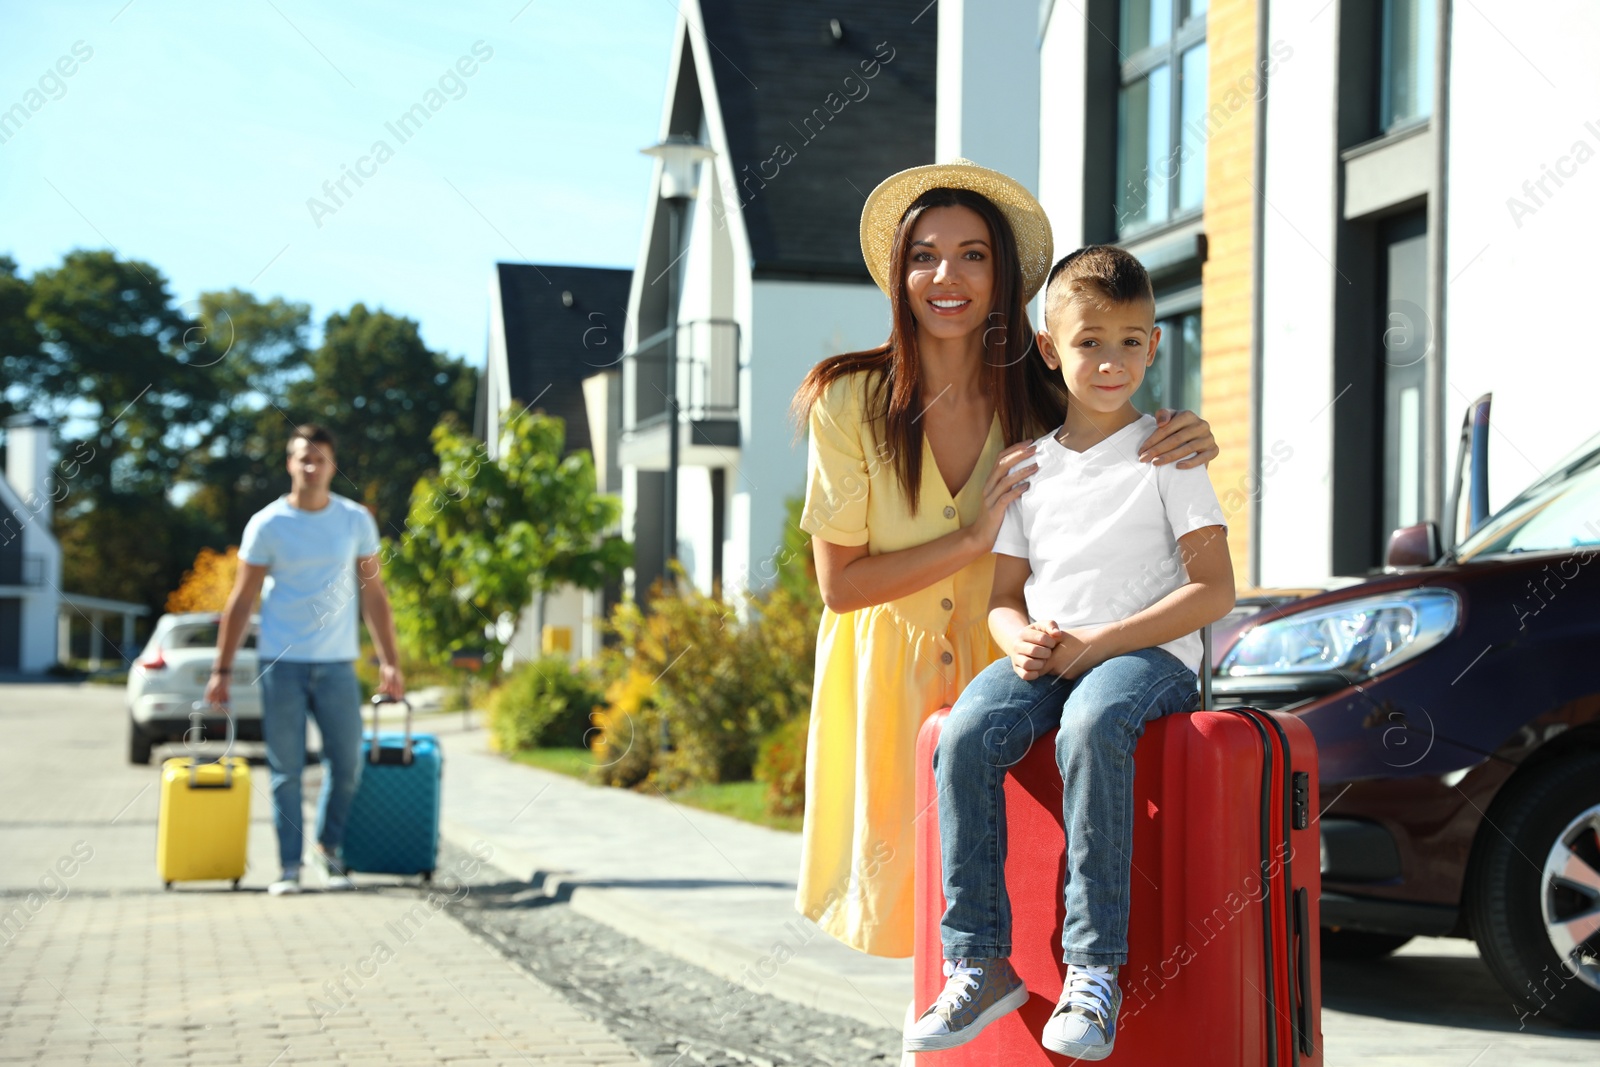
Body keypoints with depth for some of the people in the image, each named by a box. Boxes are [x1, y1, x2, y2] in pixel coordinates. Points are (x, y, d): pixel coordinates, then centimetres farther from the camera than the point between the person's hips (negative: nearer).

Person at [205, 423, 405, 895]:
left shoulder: (356, 520, 5)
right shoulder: (267, 525, -1)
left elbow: (373, 594, 10)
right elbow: (242, 599, 3)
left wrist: (389, 662, 6)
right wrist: (221, 670, 0)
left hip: (337, 663, 2)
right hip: (281, 662, -2)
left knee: (346, 764, 3)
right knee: (286, 771, 1)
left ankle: (328, 848, 23)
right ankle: (289, 866, 9)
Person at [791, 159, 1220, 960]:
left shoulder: (1046, 406, -7)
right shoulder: (851, 403, -12)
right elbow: (840, 585, -11)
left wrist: (1184, 447, -17)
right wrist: (974, 540, -22)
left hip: (1003, 671, 1)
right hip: (890, 678, -1)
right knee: (904, 877, 4)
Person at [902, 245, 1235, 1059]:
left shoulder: (1166, 453, 3)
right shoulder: (1028, 465, 16)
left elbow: (1213, 591, -5)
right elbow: (1004, 595, 17)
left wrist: (1096, 643, -13)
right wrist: (1021, 641, -8)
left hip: (1148, 656, -4)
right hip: (1043, 658, 4)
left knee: (1092, 726, -38)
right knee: (966, 735, -27)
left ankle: (1095, 969, -35)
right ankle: (979, 961, -23)